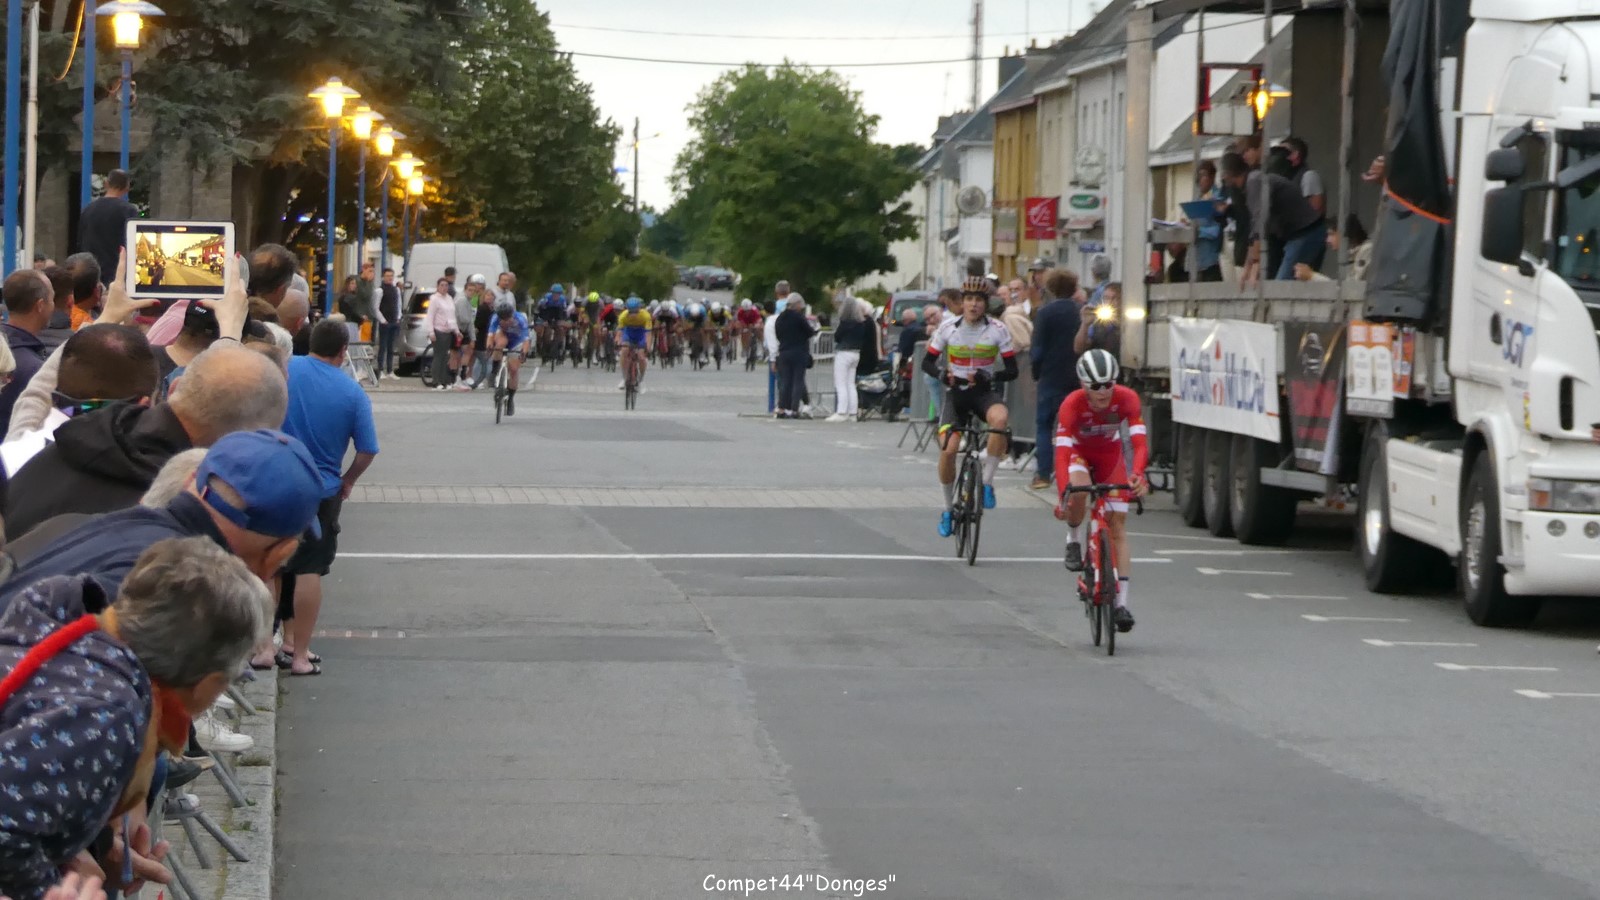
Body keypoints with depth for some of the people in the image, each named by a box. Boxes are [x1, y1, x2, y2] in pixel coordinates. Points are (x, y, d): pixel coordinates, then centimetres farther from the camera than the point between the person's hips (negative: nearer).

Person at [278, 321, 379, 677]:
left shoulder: (283, 369, -7)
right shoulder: (353, 393, -7)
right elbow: (368, 450, -5)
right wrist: (348, 480, 12)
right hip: (321, 492, -1)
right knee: (309, 572, 6)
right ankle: (300, 655, 7)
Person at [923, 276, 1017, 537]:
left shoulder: (997, 330, -7)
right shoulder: (948, 328, -5)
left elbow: (1012, 370, -5)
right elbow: (927, 362, 2)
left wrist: (990, 376, -25)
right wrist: (942, 375, -20)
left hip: (985, 392, -1)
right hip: (956, 392, 1)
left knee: (1000, 418, -37)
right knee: (948, 449, -16)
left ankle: (987, 482, -22)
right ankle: (948, 509, 8)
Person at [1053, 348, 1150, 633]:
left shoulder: (1127, 399, -30)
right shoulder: (1072, 405, -34)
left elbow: (1139, 443, -36)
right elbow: (1062, 452, -41)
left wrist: (1137, 475, -56)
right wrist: (1062, 494, -55)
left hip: (1111, 455, 2)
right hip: (1080, 452, -2)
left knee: (1118, 524, -8)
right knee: (1079, 491, -37)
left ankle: (1121, 603, -9)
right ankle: (1074, 540, -5)